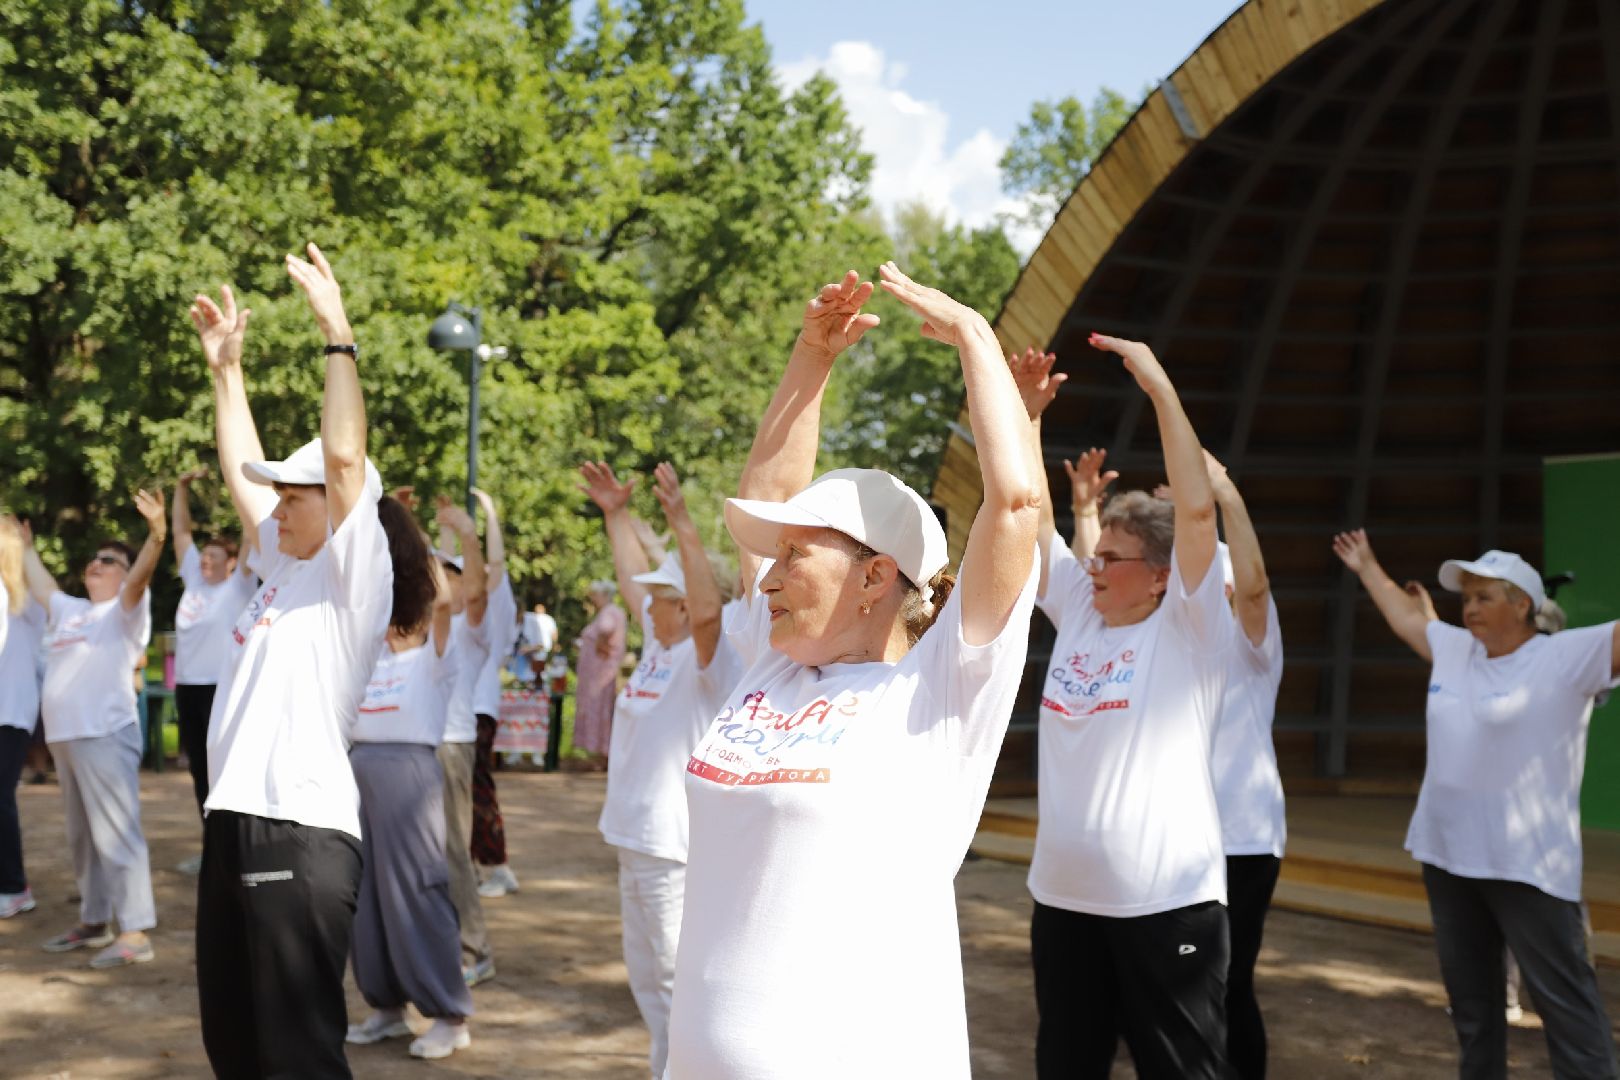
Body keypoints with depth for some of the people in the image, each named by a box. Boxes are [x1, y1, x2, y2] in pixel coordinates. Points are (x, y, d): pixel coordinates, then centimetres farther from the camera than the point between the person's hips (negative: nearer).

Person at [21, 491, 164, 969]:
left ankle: (136, 933, -10)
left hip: (105, 734, -8)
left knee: (116, 833, -10)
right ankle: (94, 921, 26)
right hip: (64, 736, 8)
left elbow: (142, 575, -21)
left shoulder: (126, 610, -2)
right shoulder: (68, 610, 19)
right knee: (82, 836, 15)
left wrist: (156, 533, -38)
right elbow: (38, 580, 35)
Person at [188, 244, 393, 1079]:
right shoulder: (283, 568, 16)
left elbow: (345, 457, -18)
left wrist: (337, 336, -17)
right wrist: (225, 367, 24)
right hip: (231, 822, 9)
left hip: (301, 831, -9)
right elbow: (239, 469, 25)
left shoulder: (353, 581, -6)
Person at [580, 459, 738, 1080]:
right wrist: (616, 514, 23)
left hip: (675, 843, -10)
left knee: (677, 975, -4)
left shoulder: (708, 661, -14)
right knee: (645, 970, 19)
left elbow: (708, 609, -35)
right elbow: (633, 577, 22)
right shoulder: (657, 645, 10)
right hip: (635, 834, 10)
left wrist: (684, 527, -37)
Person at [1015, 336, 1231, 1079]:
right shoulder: (1077, 613, 8)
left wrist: (1160, 389, -19)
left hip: (1168, 904, -6)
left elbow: (1196, 510, -19)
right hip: (1063, 898, 6)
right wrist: (1025, 415, 0)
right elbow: (1032, 519, 8)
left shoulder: (1189, 627, -7)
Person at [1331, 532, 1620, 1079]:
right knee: (1470, 995, 16)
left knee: (1564, 998, -7)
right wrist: (1367, 567, 37)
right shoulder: (1454, 649, 11)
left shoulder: (1567, 656, -9)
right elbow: (1405, 614, 27)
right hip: (1448, 854, 7)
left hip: (1526, 864, -7)